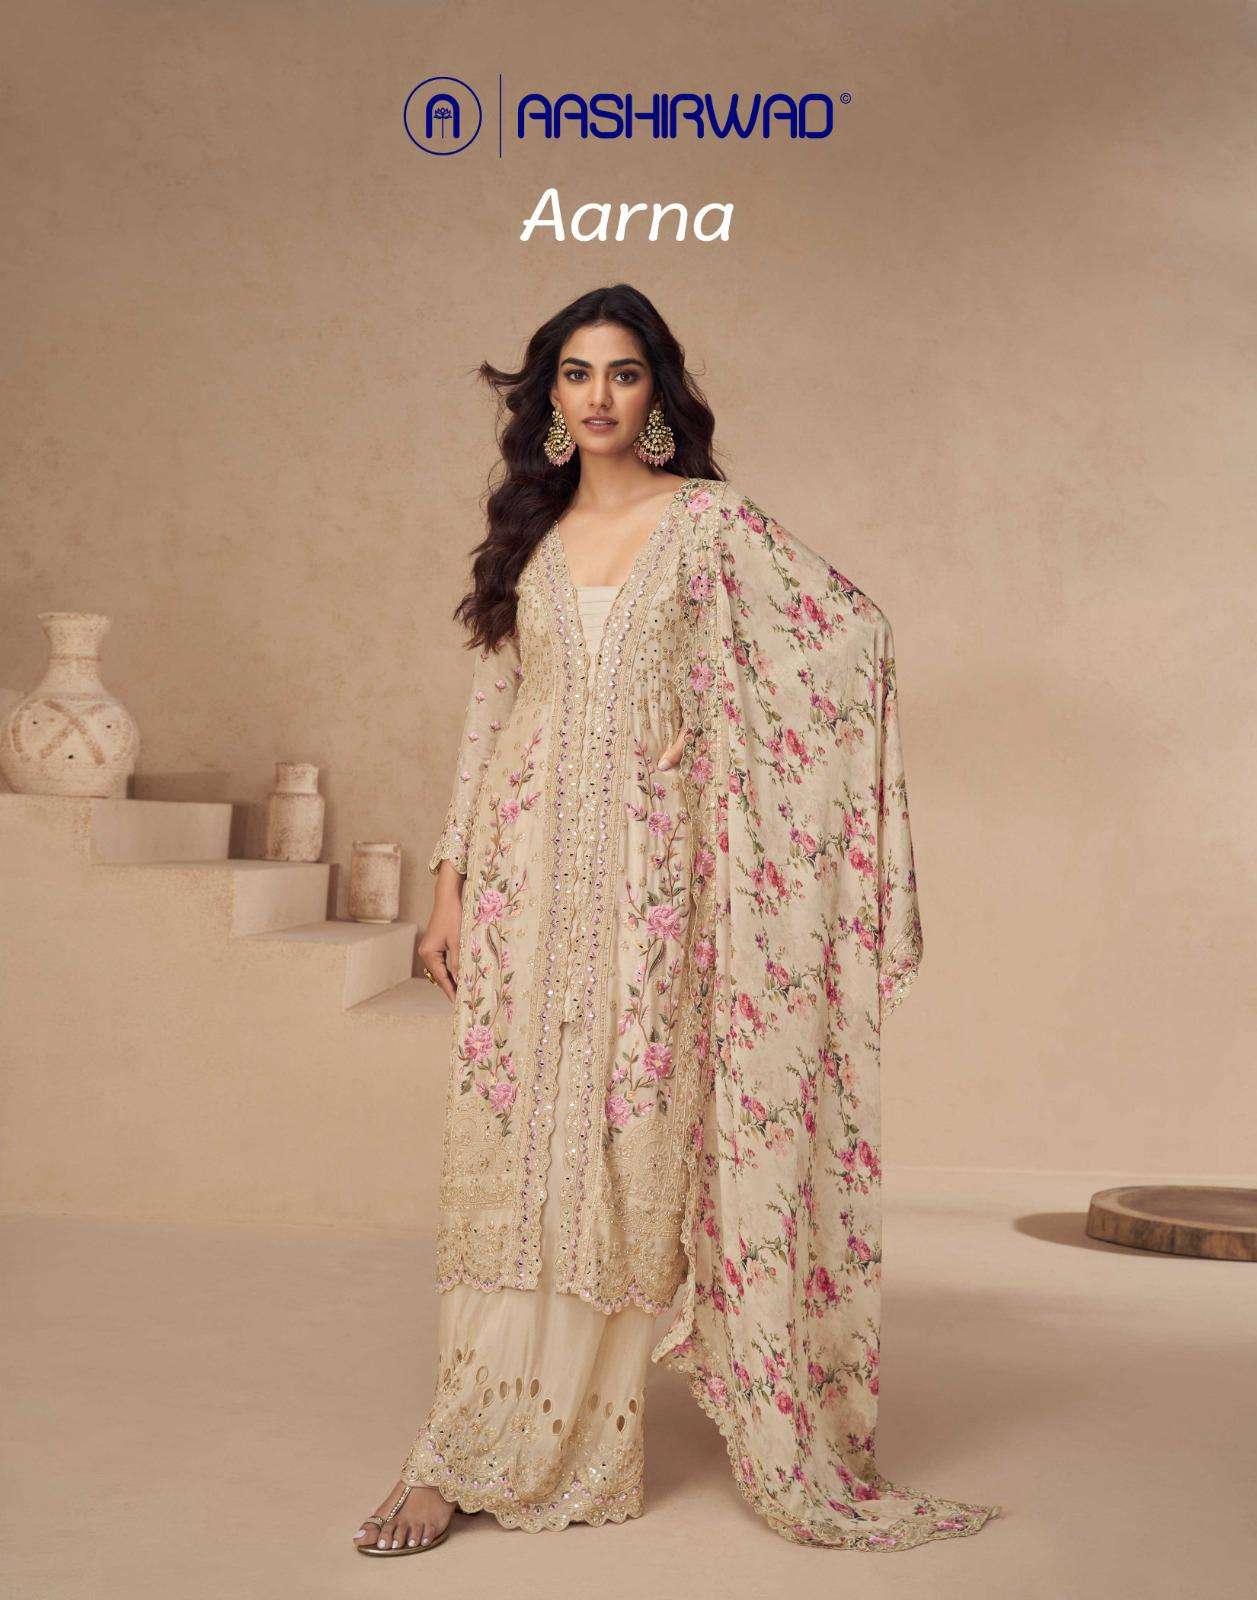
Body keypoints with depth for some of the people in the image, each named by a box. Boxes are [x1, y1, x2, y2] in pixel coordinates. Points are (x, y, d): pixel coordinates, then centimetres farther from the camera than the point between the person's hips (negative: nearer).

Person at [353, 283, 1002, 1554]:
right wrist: (450, 883, 7)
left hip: (647, 871, -2)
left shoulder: (712, 521, 3)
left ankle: (581, 1442, 17)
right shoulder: (528, 535, 13)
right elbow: (490, 712, 12)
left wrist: (708, 723, -2)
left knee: (625, 1149, 1)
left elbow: (856, 630, -3)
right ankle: (469, 1453, 7)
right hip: (528, 871, 3)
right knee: (507, 1148, 0)